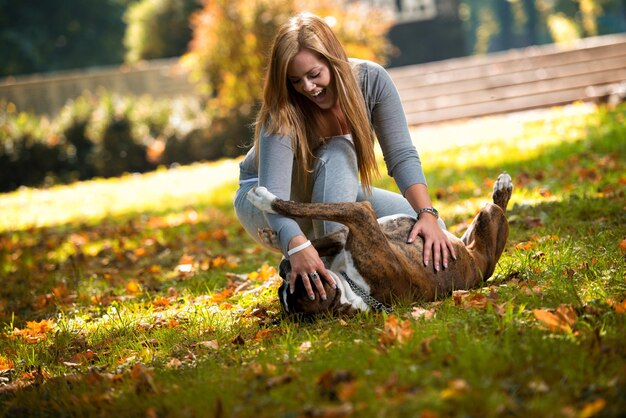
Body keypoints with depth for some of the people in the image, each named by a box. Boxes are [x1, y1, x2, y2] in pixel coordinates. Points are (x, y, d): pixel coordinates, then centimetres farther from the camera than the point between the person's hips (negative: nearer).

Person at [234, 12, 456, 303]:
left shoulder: (371, 79, -22)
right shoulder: (283, 115, -32)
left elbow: (402, 156, -25)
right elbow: (273, 194, -43)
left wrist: (428, 214, -40)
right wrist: (298, 247, -61)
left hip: (337, 197, 4)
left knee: (428, 232, -14)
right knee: (338, 152, -35)